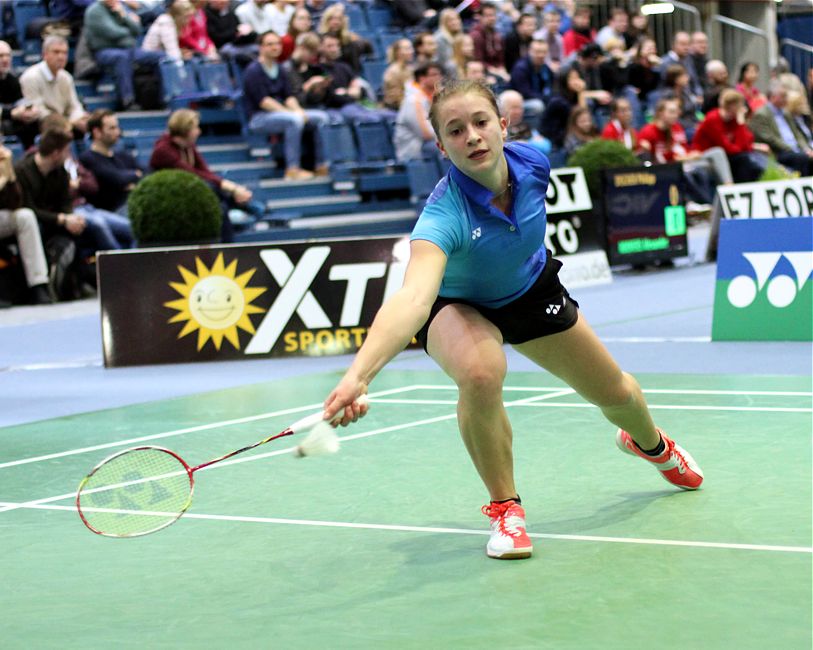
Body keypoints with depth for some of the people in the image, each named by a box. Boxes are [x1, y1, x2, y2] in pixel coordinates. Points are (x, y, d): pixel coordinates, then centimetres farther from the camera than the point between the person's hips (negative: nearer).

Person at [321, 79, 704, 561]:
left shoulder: (532, 162, -27)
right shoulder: (445, 214, -42)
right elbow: (413, 298, -58)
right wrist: (359, 375, -73)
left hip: (531, 290, 5)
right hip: (459, 307, -4)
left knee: (615, 392, 15)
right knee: (481, 373, -38)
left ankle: (651, 445, 54)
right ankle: (505, 507, -14)